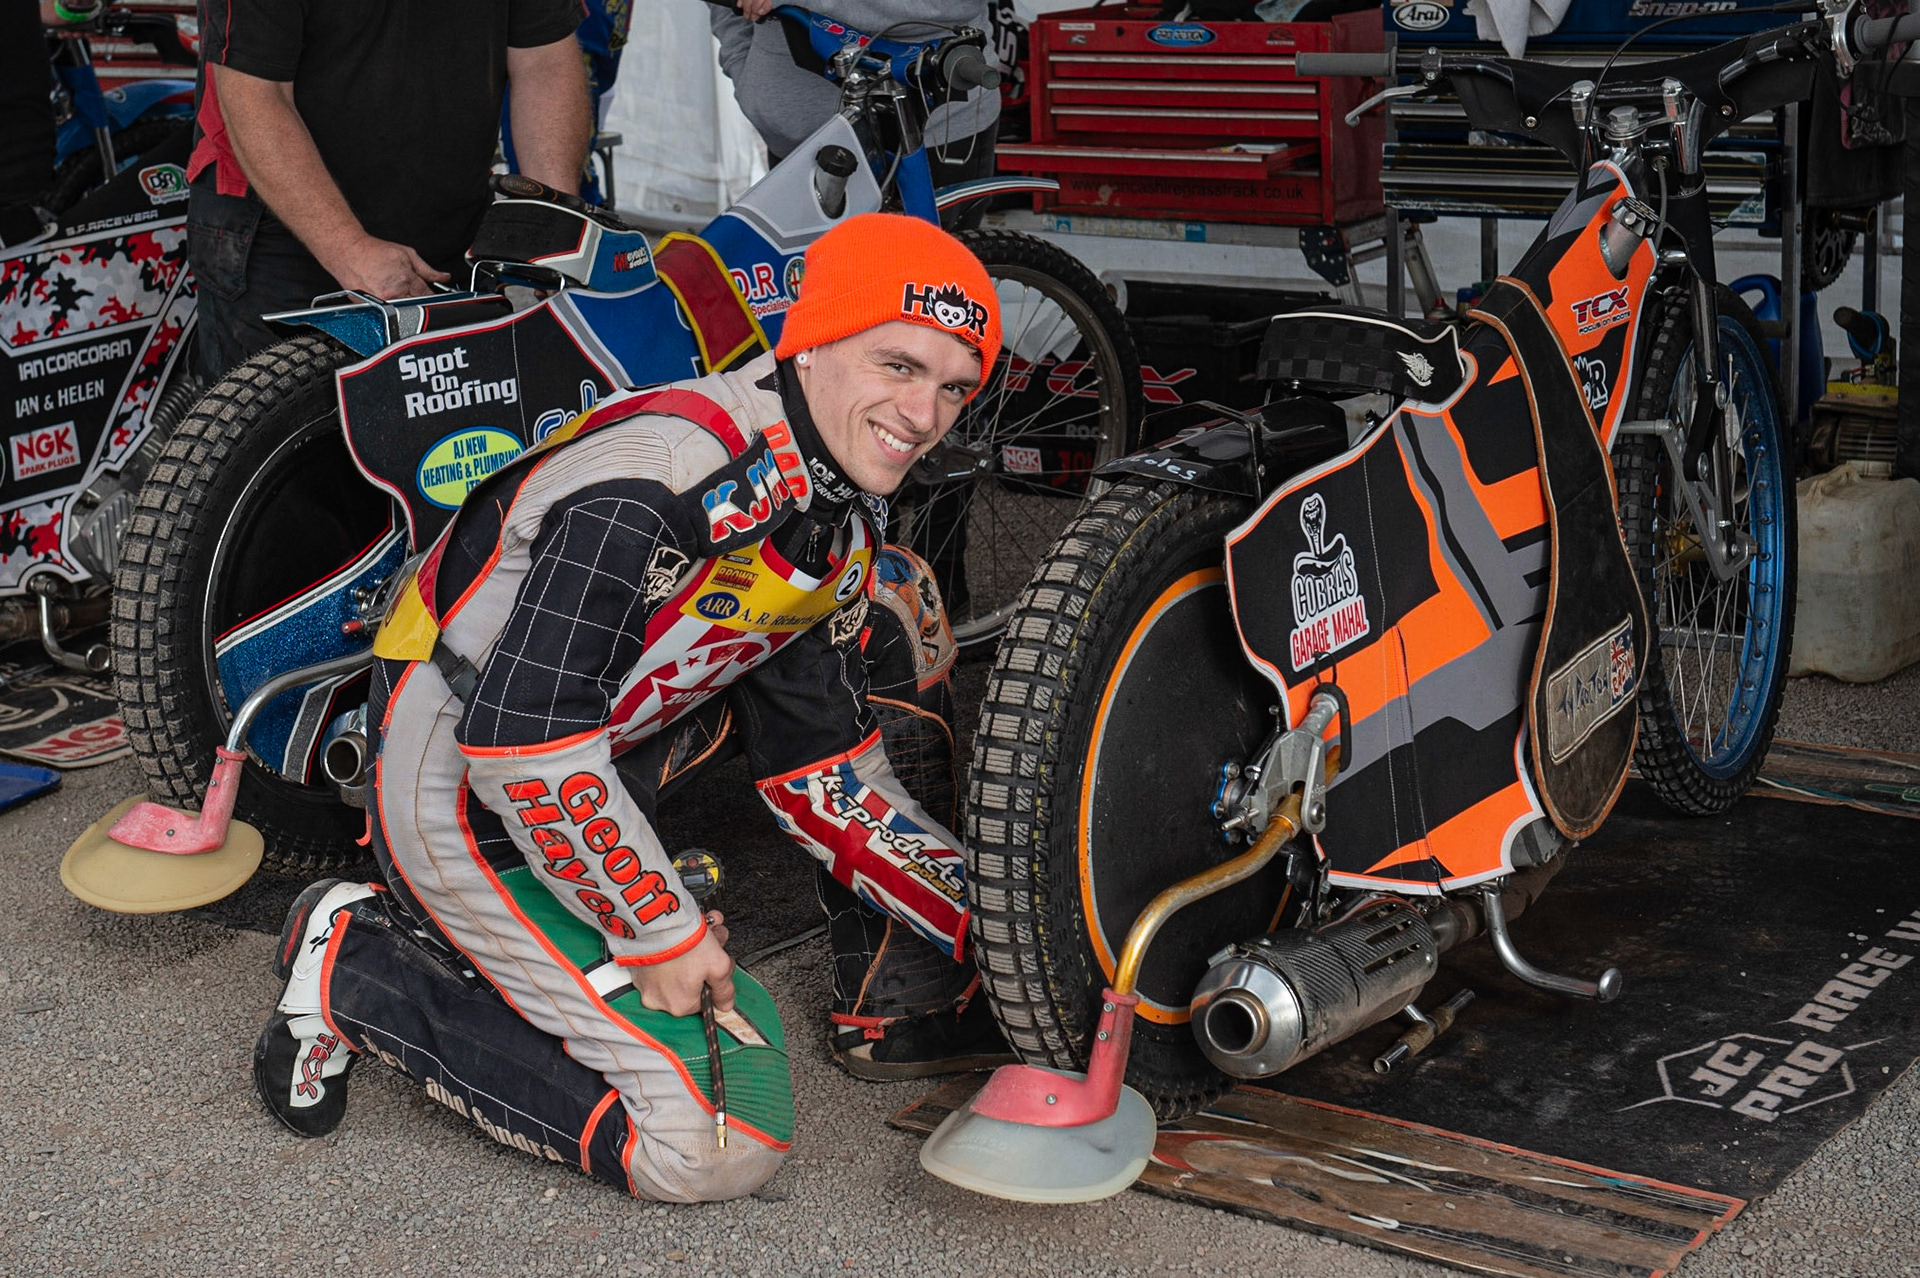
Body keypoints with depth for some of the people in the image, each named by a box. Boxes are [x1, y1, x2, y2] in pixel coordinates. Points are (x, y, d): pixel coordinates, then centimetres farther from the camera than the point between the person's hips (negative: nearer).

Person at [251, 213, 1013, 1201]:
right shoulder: (661, 483, -30)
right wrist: (662, 930, -21)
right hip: (466, 795, -9)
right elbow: (517, 740, -31)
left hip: (595, 769, 9)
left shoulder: (843, 515, 1)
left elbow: (813, 756, 7)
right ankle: (358, 967, -2)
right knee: (713, 1143, -14)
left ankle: (904, 1005, 13)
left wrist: (977, 921, 2)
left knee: (888, 608, 8)